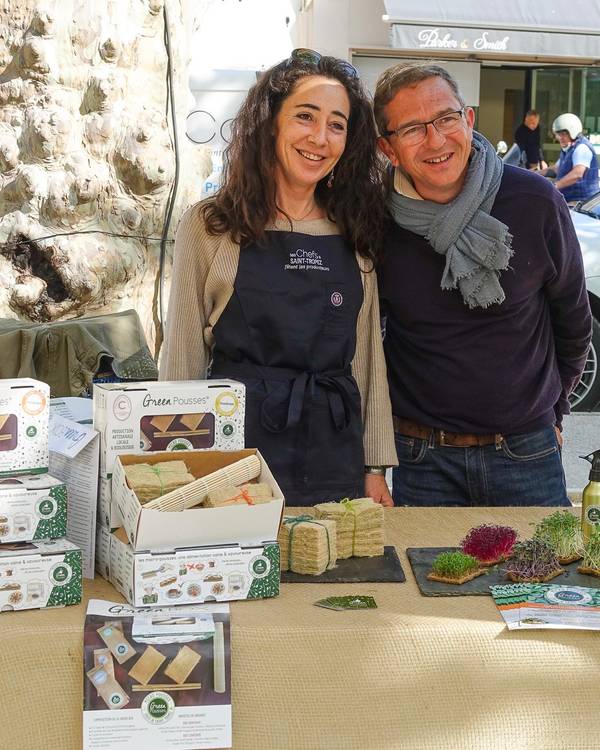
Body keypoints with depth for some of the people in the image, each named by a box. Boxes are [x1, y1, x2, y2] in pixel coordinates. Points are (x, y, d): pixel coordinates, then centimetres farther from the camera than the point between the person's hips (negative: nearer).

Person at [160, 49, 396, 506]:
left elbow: (368, 360, 10)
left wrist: (375, 468, 7)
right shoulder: (209, 226, 0)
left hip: (335, 462, 3)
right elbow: (182, 358, 2)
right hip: (236, 447, -3)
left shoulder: (356, 236, 9)